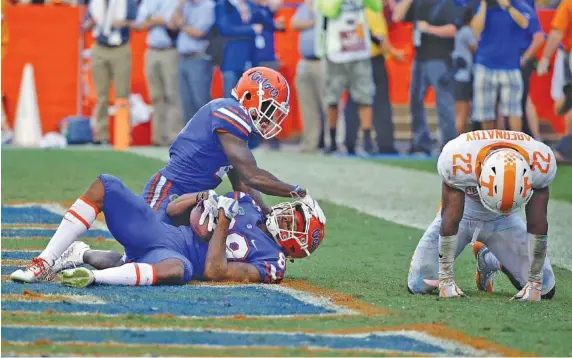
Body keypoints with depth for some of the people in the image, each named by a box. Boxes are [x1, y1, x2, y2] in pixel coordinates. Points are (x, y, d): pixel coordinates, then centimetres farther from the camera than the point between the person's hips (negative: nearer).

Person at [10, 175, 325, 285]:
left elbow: (214, 271, -17)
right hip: (158, 231, 7)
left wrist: (223, 225, -16)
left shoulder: (271, 264, -2)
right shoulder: (247, 204, 18)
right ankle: (45, 263, -9)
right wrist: (203, 198, -2)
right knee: (105, 186, -9)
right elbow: (174, 209, 18)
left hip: (174, 254, -7)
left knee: (177, 269, -46)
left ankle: (91, 277, -40)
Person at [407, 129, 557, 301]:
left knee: (545, 289, -6)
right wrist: (446, 279, -27)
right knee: (419, 285, -13)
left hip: (504, 221, 2)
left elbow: (537, 224, -22)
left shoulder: (540, 163, -33)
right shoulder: (459, 159, -39)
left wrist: (535, 282, -19)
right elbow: (451, 219, -30)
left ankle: (491, 263, 22)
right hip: (463, 212, -2)